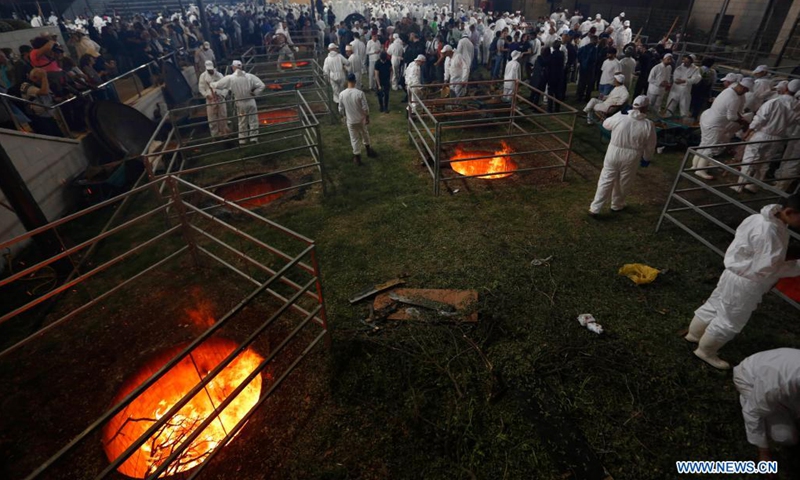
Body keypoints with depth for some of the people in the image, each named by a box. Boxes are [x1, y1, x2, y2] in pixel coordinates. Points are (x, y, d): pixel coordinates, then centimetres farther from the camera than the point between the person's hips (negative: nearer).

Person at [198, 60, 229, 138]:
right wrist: (207, 95, -14)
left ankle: (224, 132, 24)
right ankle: (215, 134, 12)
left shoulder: (219, 75, -1)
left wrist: (223, 94, -19)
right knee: (212, 118, 3)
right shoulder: (203, 76, -1)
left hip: (220, 98, 0)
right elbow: (201, 88, 1)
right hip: (210, 99, 0)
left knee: (223, 116, 9)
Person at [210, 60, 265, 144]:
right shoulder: (250, 76, -11)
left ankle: (242, 140, 25)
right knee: (253, 121, 11)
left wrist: (211, 84, 16)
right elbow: (261, 85, -12)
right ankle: (254, 139, 15)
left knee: (242, 123, 16)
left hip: (240, 103, 1)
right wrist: (254, 93, -4)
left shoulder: (230, 78, -11)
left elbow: (218, 85, -4)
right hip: (251, 102, -1)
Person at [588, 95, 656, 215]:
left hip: (614, 152, 0)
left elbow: (606, 124, 9)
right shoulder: (648, 125, -12)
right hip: (631, 157, 0)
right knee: (623, 183, 18)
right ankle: (617, 205, 37)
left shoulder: (620, 117, -13)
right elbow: (650, 147, -2)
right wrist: (646, 158, 16)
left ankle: (595, 208, 6)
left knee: (606, 181, 7)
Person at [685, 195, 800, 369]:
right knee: (730, 321, 8)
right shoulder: (769, 232, -30)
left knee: (714, 307, 24)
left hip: (736, 274, 9)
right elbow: (767, 268, -24)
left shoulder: (762, 218, 0)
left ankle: (694, 333, 43)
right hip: (745, 283, -9)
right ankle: (706, 351, 25)